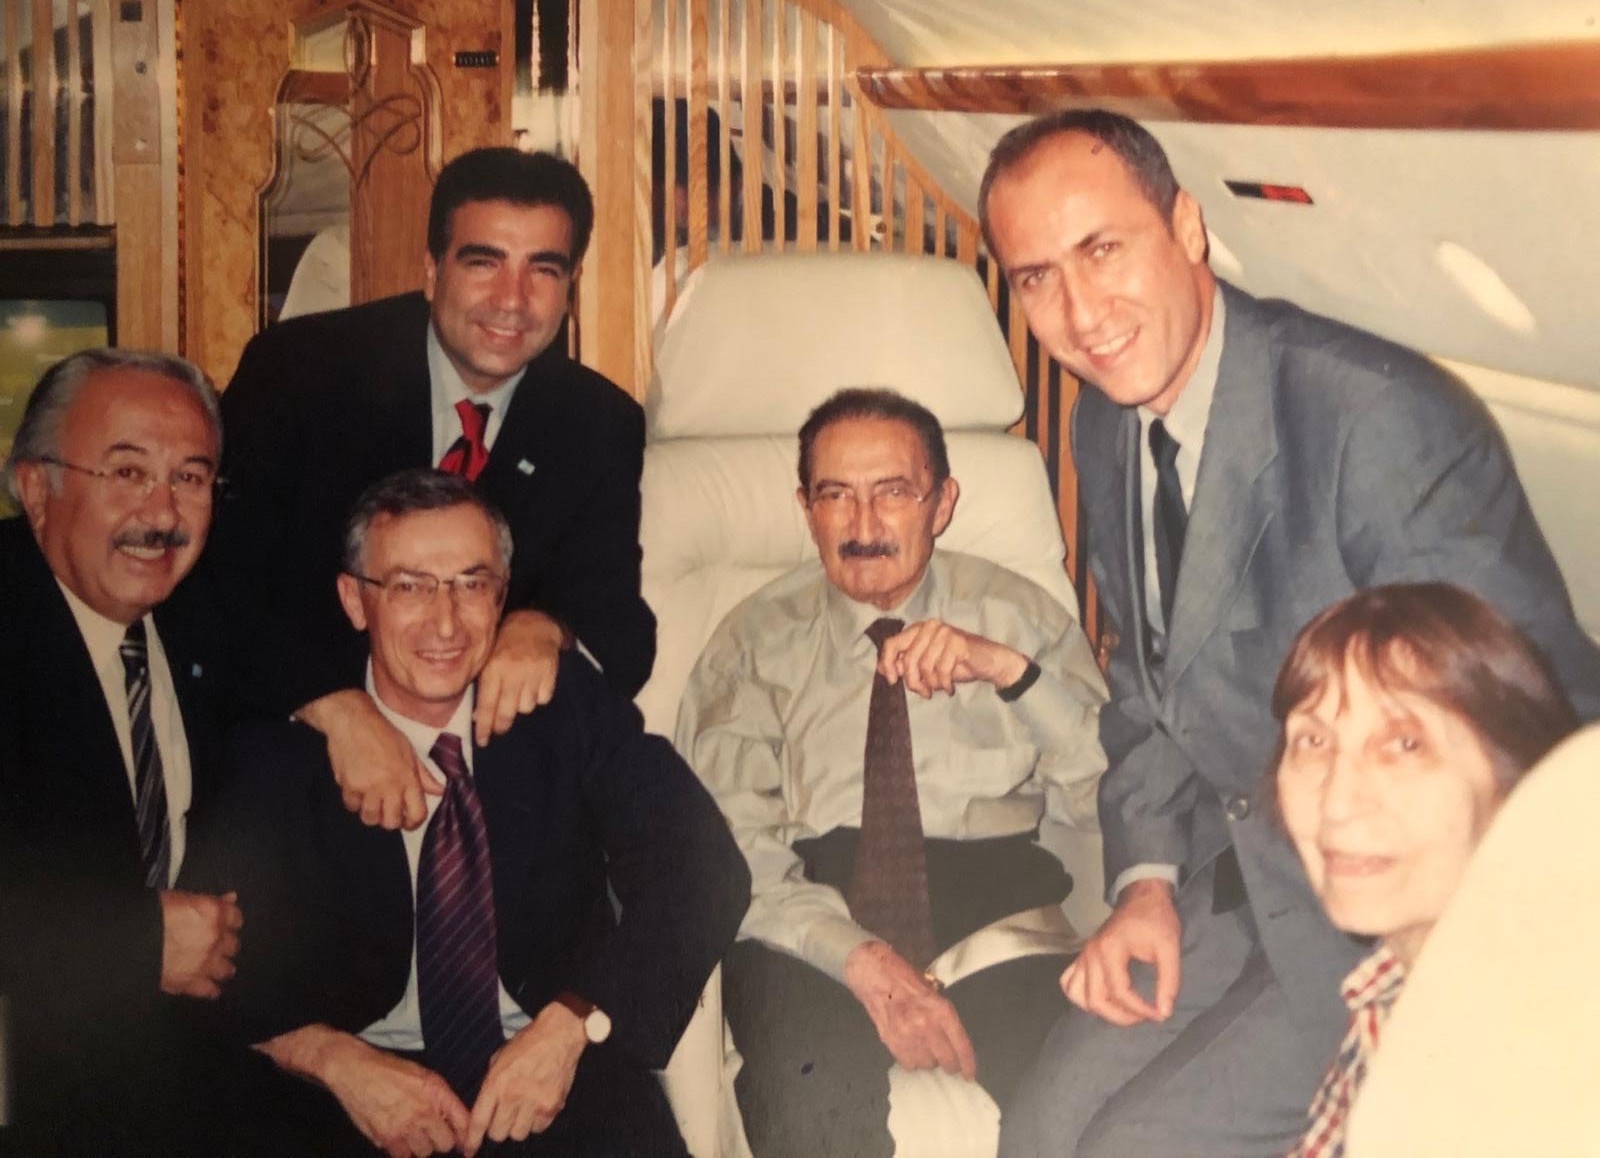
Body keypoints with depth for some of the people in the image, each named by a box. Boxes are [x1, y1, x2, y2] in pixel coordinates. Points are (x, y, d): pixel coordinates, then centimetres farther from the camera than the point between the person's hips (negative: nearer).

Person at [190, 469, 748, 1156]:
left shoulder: (564, 703, 1)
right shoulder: (279, 743, -1)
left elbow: (703, 866, -5)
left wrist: (573, 1023, -17)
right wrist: (334, 1058, -21)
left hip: (554, 1070, 1)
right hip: (347, 1097, 0)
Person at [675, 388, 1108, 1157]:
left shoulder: (1019, 614, 15)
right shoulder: (756, 640, 11)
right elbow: (730, 848, -2)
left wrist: (1009, 669, -10)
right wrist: (861, 957, -17)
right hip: (809, 913, -1)